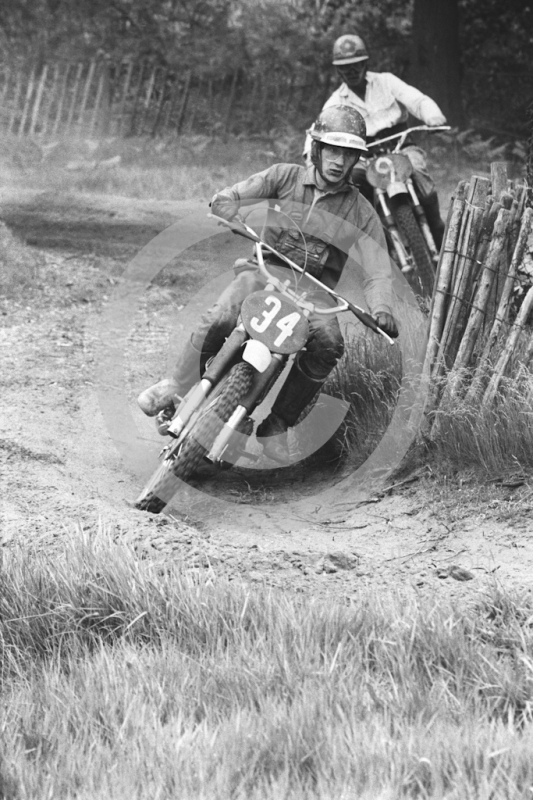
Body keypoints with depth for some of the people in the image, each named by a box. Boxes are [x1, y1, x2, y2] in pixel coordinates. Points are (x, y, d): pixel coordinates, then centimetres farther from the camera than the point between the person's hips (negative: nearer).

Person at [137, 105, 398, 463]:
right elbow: (225, 200, 4)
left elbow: (378, 269, -4)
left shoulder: (361, 211, 5)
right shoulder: (286, 177, 5)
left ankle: (277, 420, -16)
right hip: (266, 271, -1)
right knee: (221, 320, -33)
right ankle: (178, 386, -14)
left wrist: (381, 309, -24)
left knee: (329, 345, -31)